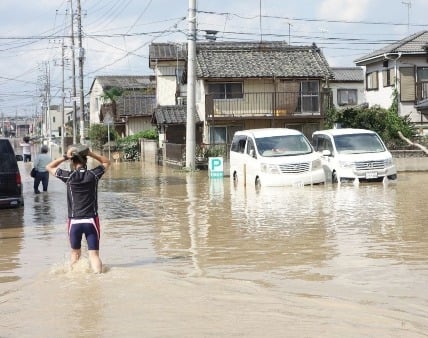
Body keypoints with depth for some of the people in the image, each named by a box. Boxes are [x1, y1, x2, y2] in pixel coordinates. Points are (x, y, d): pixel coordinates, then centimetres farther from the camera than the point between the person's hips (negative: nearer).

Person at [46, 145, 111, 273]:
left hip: (74, 221, 0)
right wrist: (90, 153, 5)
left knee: (75, 253, 18)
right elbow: (107, 162, 16)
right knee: (94, 254, -2)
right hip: (91, 220, 0)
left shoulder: (69, 176, -6)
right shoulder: (93, 175, -3)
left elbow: (49, 167, 8)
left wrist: (65, 157, -1)